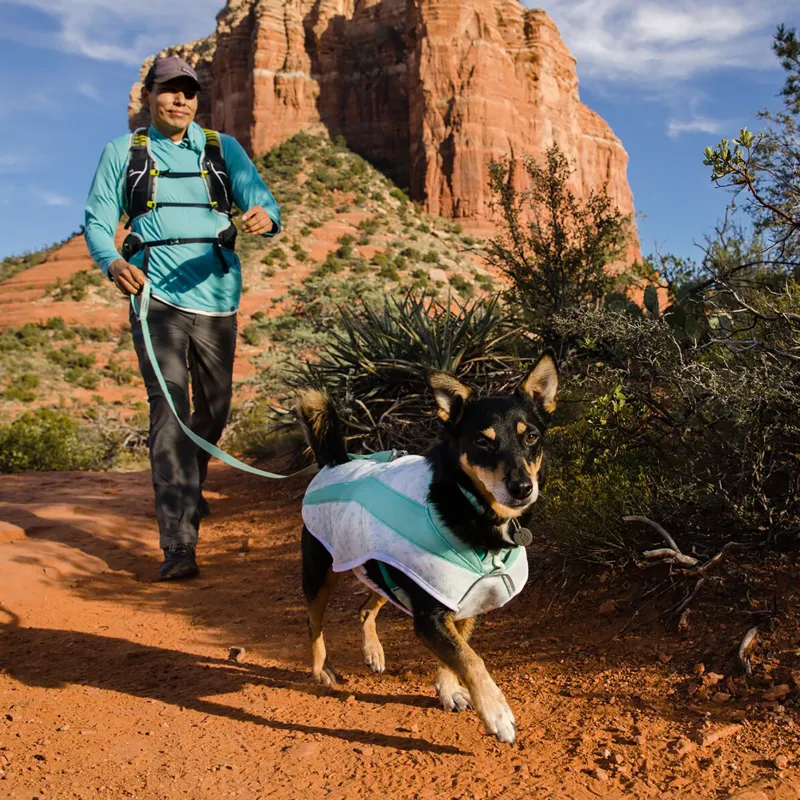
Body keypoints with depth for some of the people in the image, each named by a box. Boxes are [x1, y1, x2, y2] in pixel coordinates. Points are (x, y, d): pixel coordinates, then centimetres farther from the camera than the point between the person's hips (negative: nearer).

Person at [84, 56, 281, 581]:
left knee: (214, 408, 14)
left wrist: (265, 217, -27)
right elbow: (98, 220, 6)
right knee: (170, 407, -15)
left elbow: (261, 199, -1)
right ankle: (179, 544, -16)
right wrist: (112, 262, -16)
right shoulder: (123, 153, 8)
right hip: (156, 295, -2)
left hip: (217, 296, 3)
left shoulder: (223, 149, 10)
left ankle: (190, 486, 45)